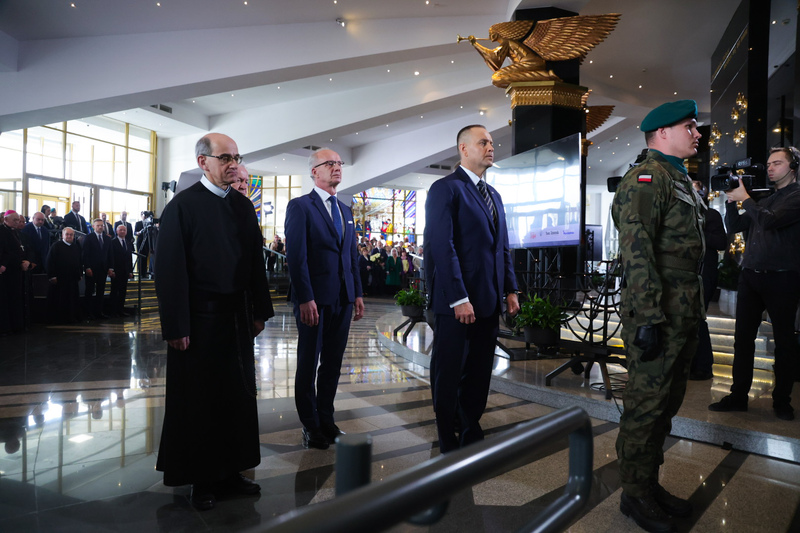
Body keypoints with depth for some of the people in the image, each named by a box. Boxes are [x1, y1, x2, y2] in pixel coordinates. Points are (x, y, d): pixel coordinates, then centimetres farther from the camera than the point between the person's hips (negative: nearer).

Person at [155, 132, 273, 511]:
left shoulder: (243, 205, 9)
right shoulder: (183, 205, -8)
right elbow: (170, 268, -12)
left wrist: (260, 310, 8)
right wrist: (175, 327, -15)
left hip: (238, 317, 6)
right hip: (200, 320, -6)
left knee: (239, 395, 12)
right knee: (199, 400, 7)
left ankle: (230, 472, 28)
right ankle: (202, 480, 24)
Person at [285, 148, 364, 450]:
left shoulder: (346, 211, 17)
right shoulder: (300, 206, -4)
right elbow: (297, 255, -12)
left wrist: (357, 293, 10)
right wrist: (305, 298, -18)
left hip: (343, 300, 6)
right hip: (314, 300, -6)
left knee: (333, 363, 12)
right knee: (309, 363, 6)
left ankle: (326, 419, 25)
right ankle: (310, 425, 18)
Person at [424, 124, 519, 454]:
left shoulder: (494, 195, 18)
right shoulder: (446, 189, -8)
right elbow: (442, 246, -16)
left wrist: (510, 290, 10)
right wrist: (459, 299, -21)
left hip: (488, 300, 8)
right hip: (456, 302, -8)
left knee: (480, 372, 14)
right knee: (449, 373, 5)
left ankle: (472, 433, 27)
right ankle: (448, 442, 19)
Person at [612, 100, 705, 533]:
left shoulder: (680, 180, 20)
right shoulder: (645, 179, -12)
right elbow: (636, 253, -21)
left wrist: (694, 314, 22)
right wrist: (649, 318, -25)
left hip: (684, 317, 10)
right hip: (657, 317, -10)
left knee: (667, 403, 17)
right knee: (645, 406, 0)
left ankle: (651, 484, 31)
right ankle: (635, 495, 15)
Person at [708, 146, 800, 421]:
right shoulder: (763, 201, 19)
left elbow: (769, 220, -17)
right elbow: (734, 226, 17)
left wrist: (745, 199, -5)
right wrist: (732, 201, 4)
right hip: (750, 275, 6)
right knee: (743, 337, 6)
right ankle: (738, 395, 14)